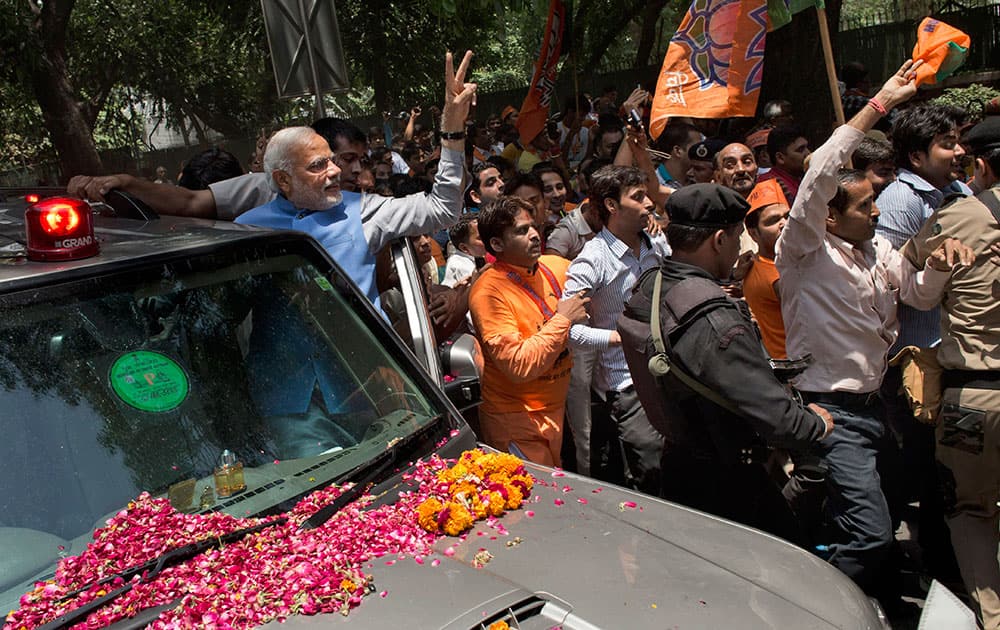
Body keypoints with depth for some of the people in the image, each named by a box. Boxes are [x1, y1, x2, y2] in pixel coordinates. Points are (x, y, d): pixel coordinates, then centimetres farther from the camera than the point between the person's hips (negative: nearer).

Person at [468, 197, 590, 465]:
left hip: (557, 408, 6)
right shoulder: (488, 292, -18)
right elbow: (519, 366, -25)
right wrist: (562, 319, -21)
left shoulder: (554, 266, 1)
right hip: (516, 422, -6)